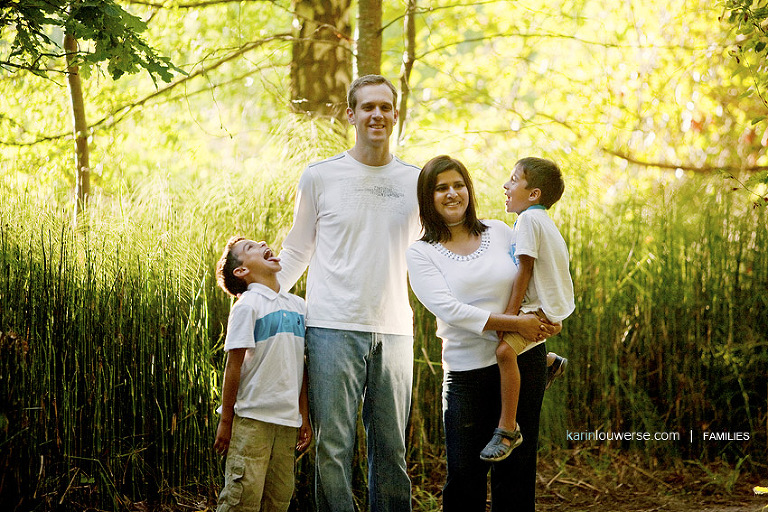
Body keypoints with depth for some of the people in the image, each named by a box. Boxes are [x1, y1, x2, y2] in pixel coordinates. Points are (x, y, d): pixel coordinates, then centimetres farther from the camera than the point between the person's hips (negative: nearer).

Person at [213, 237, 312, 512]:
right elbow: (233, 367, -8)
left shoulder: (298, 306, 11)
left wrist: (305, 417, 13)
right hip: (252, 417, -6)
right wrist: (225, 421, -8)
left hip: (287, 419, 6)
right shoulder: (247, 306, -7)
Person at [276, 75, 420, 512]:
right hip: (334, 328, -2)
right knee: (334, 447, -4)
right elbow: (296, 252, 12)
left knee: (392, 450, 8)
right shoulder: (320, 177, 4)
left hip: (395, 330, 2)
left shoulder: (415, 181, 10)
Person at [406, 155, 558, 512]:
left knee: (517, 469, 7)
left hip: (524, 361, 2)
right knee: (465, 477, -1)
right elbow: (449, 309, -13)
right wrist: (515, 323, -19)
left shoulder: (499, 232, 8)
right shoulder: (420, 254, -1)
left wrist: (546, 322, 0)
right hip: (467, 371, -2)